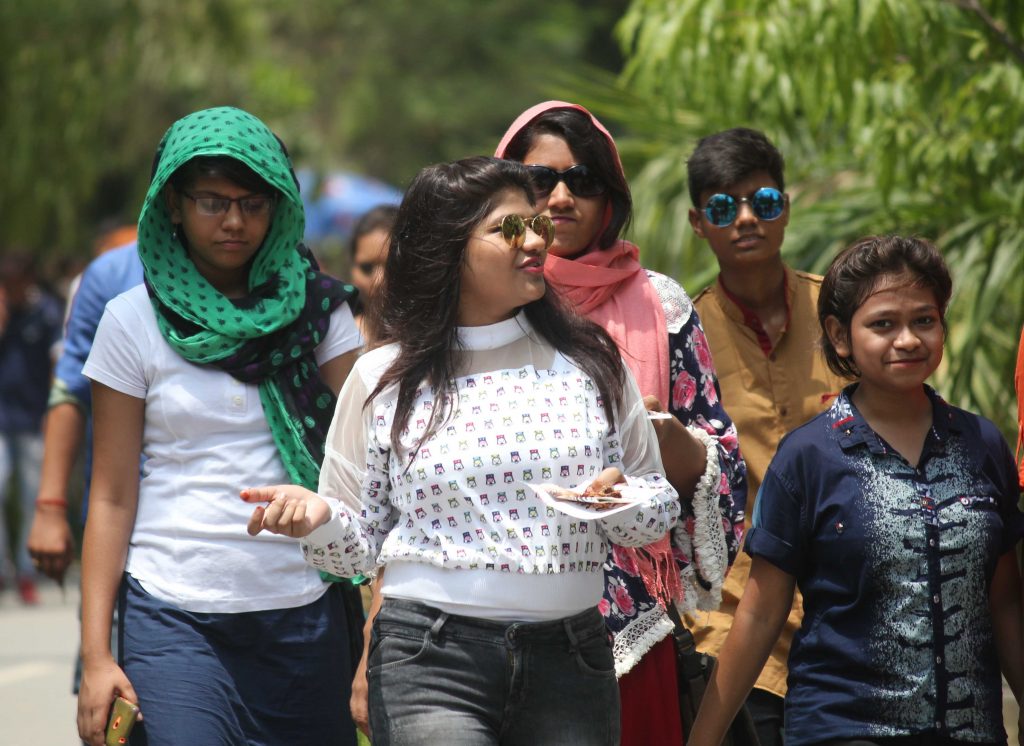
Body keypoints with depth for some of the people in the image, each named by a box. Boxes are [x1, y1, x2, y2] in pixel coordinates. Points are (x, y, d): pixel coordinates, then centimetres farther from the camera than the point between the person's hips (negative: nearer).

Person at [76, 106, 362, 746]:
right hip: (175, 616, -2)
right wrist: (96, 654, -2)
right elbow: (112, 497, 3)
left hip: (304, 610, 2)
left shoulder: (317, 310, 7)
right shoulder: (133, 322, 3)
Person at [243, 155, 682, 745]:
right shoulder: (384, 380, 4)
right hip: (431, 660, -2)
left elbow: (659, 505, 12)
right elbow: (361, 541, 6)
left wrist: (621, 500, -10)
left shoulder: (590, 360, 8)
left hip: (570, 657, 2)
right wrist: (319, 515, -15)